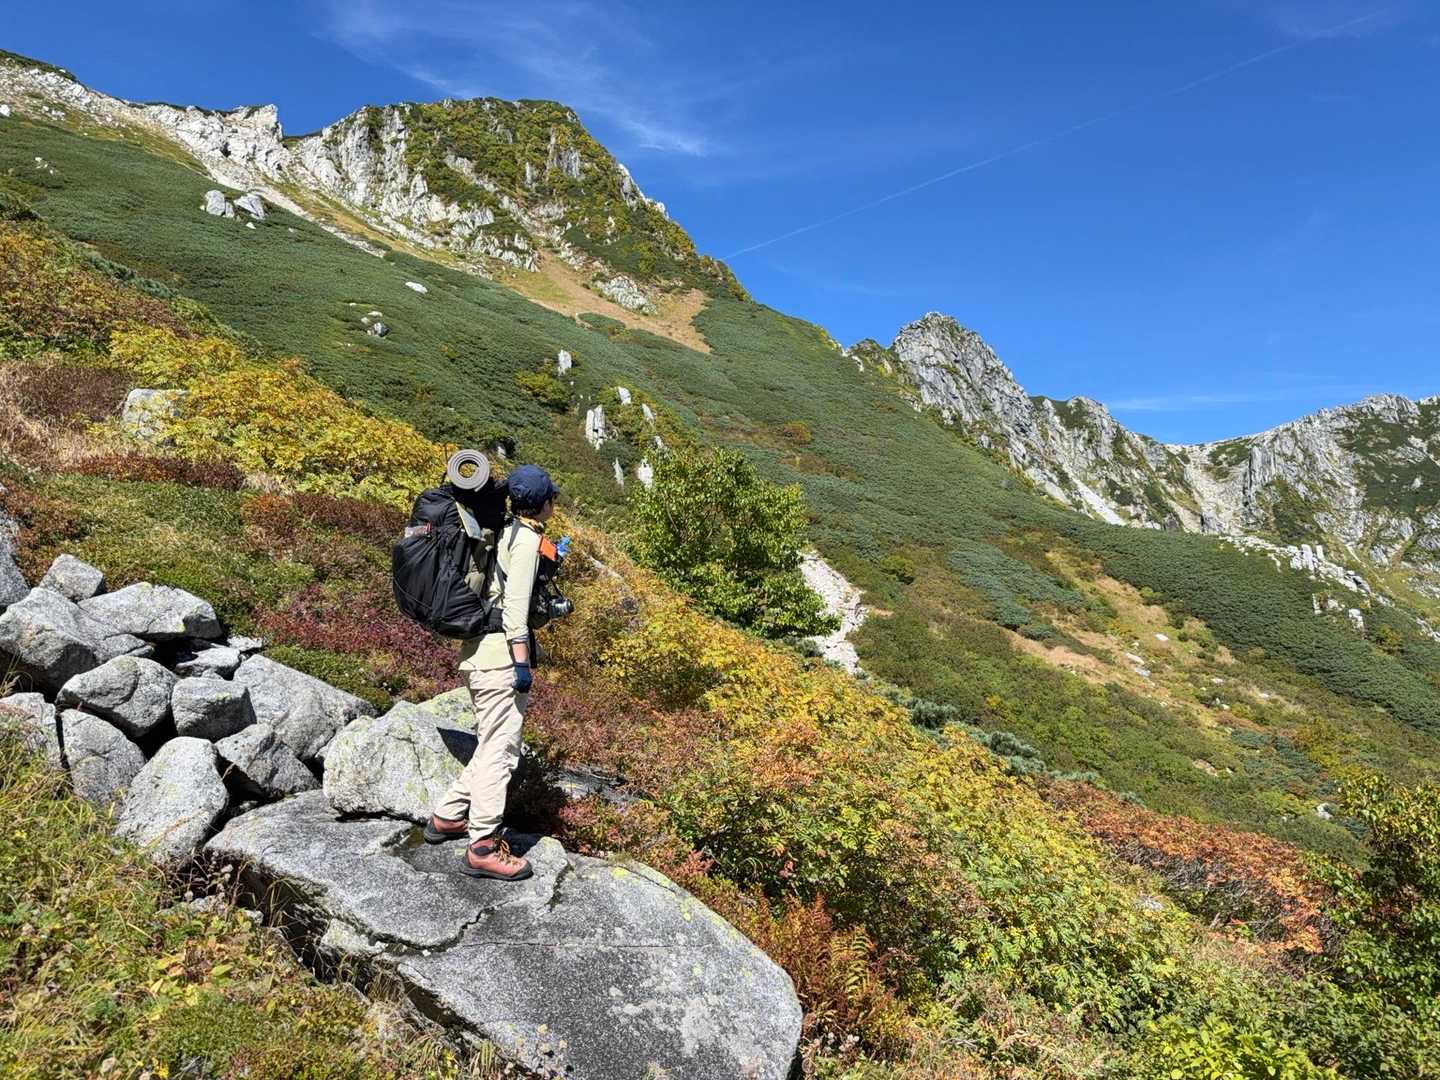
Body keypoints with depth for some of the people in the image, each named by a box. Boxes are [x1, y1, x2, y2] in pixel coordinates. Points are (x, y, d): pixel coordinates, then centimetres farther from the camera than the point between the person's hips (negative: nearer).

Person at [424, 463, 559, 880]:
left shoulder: (504, 531, 17)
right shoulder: (526, 538, -11)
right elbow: (515, 604, -19)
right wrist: (522, 663, -20)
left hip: (479, 654, 10)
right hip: (500, 657, -10)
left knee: (493, 746, 19)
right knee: (499, 749, -6)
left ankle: (448, 818, 26)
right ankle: (483, 848, -2)